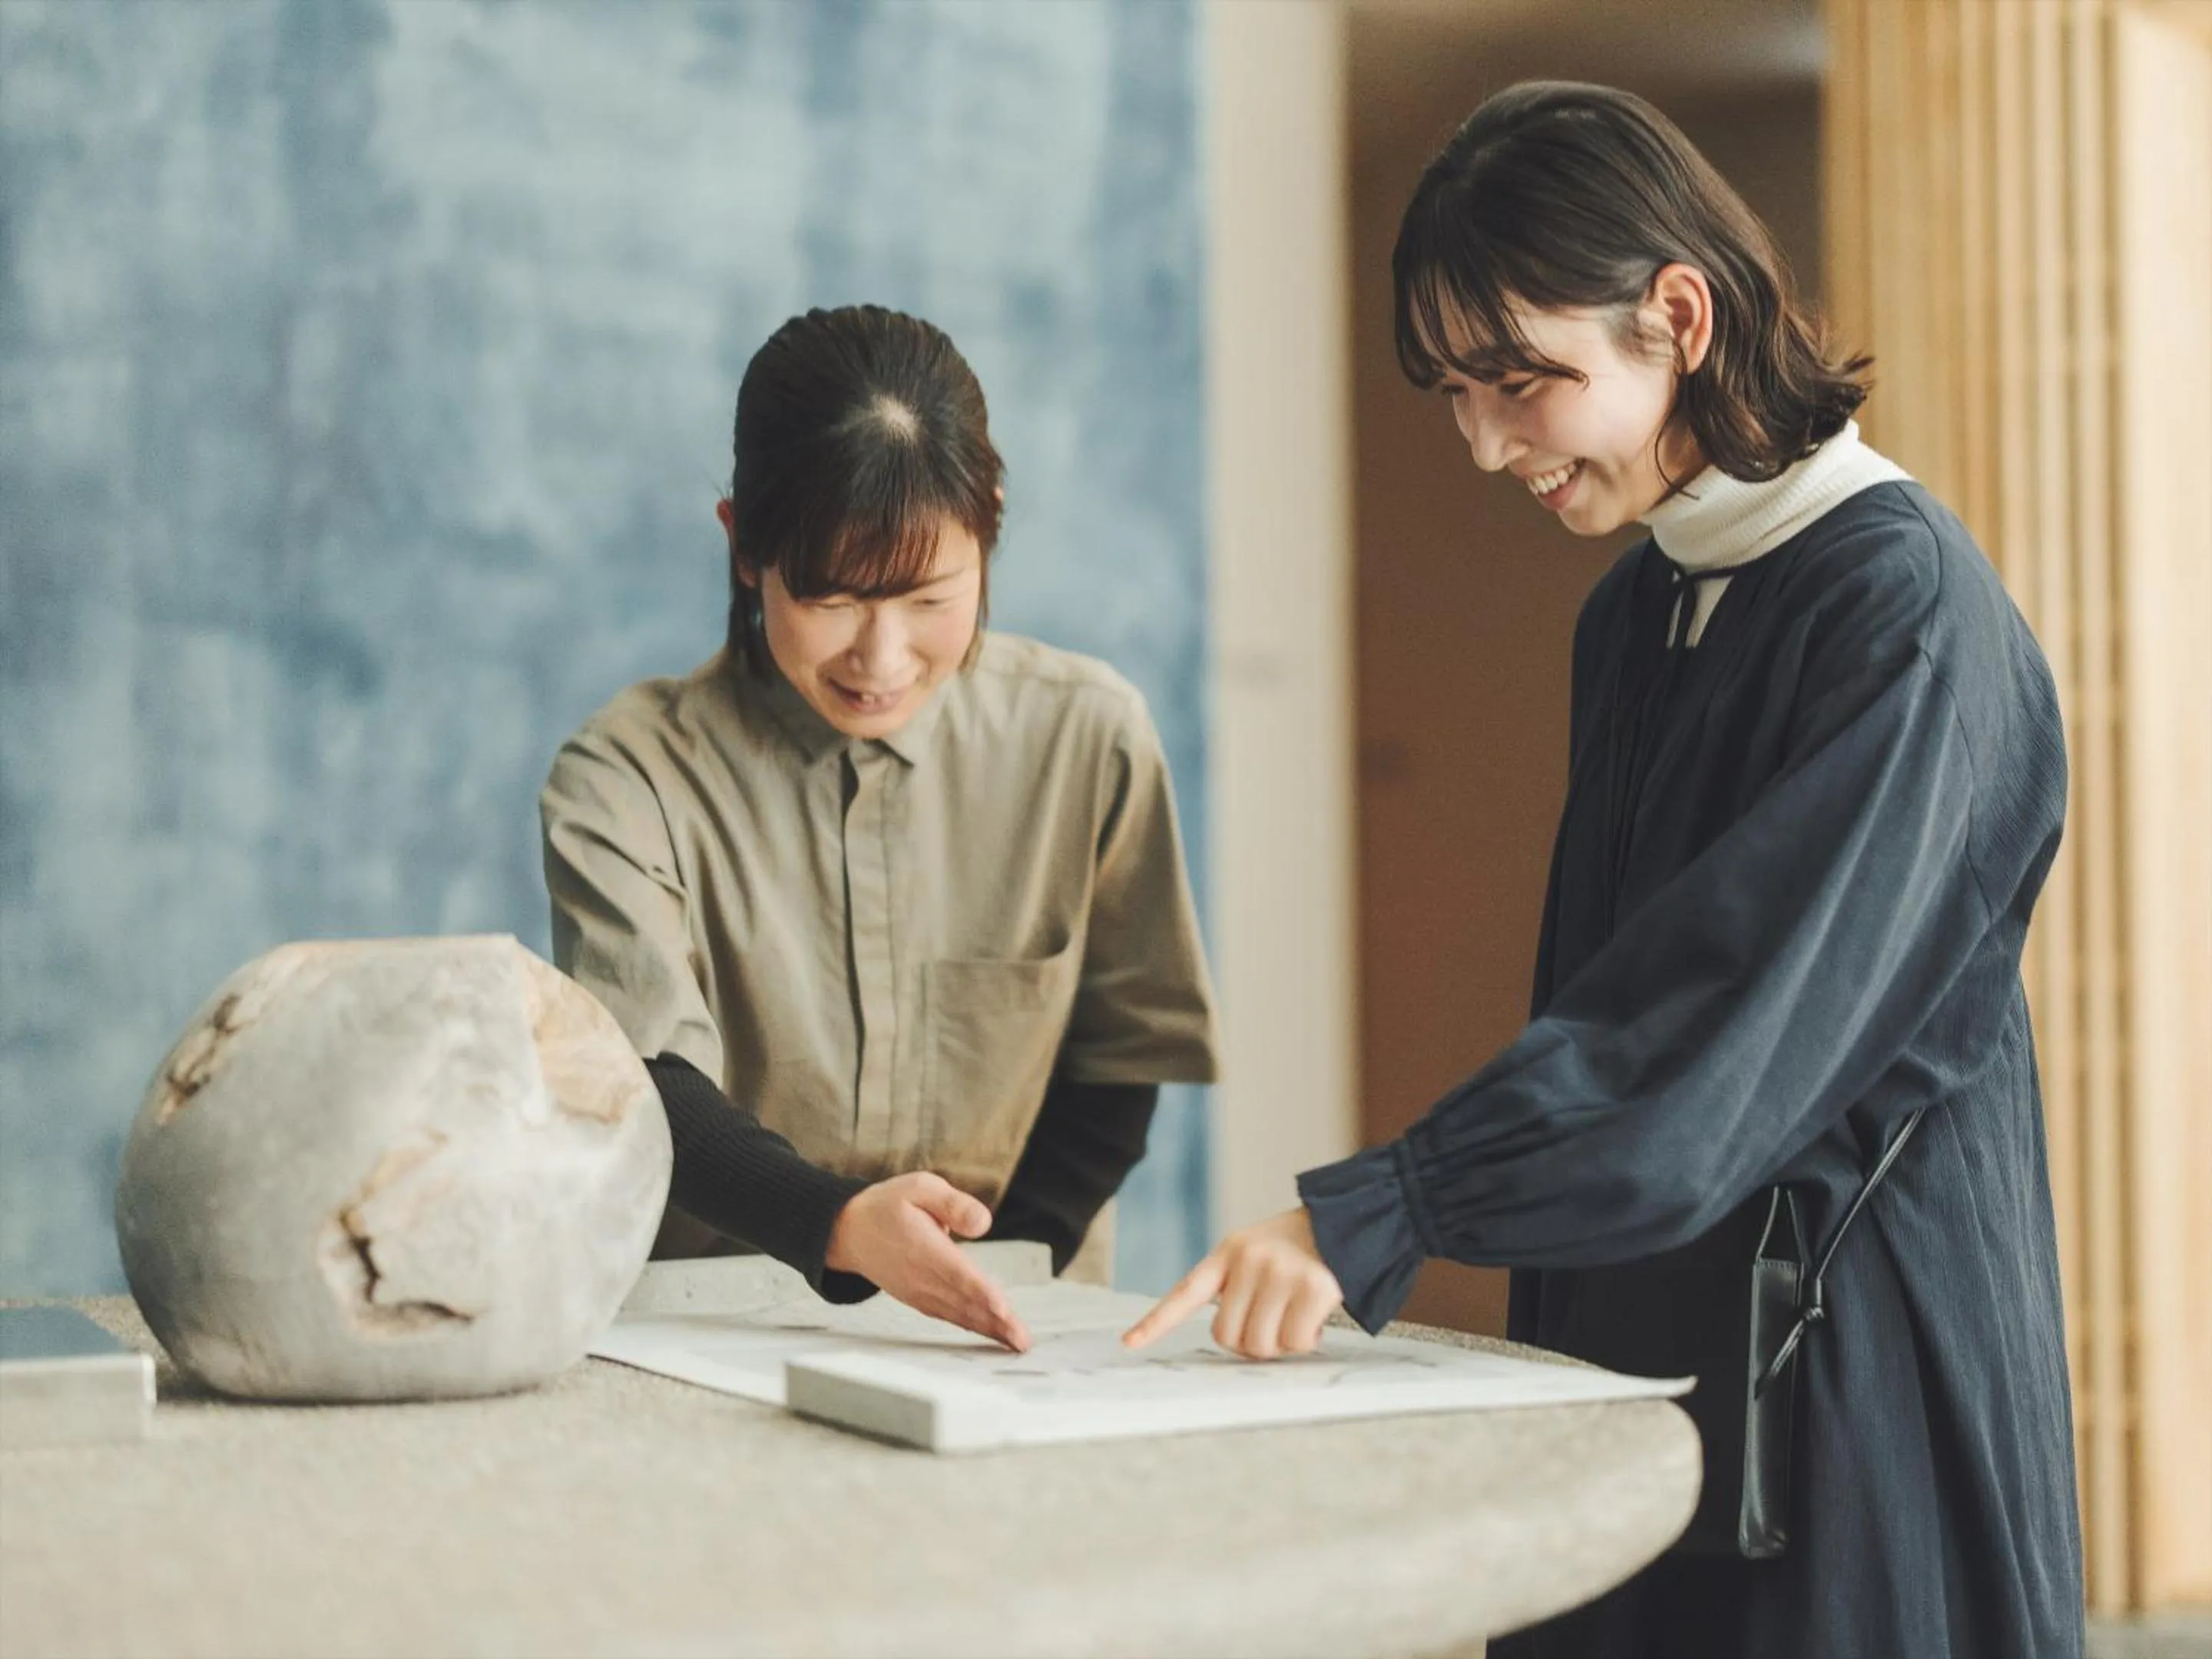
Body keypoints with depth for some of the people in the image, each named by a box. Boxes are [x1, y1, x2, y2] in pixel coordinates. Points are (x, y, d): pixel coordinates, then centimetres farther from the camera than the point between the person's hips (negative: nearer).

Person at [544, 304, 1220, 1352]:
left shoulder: (1085, 740, 2)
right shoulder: (624, 779, -4)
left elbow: (1115, 1065, 6)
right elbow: (650, 1096, -14)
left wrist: (980, 1294, -9)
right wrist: (840, 1226, -33)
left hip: (1002, 1340, 2)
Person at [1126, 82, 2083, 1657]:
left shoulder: (1904, 608, -15)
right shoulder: (1638, 609, 10)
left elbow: (1734, 1007, -24)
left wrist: (1376, 1217, -30)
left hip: (1852, 1354, -7)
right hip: (1629, 1324, 7)